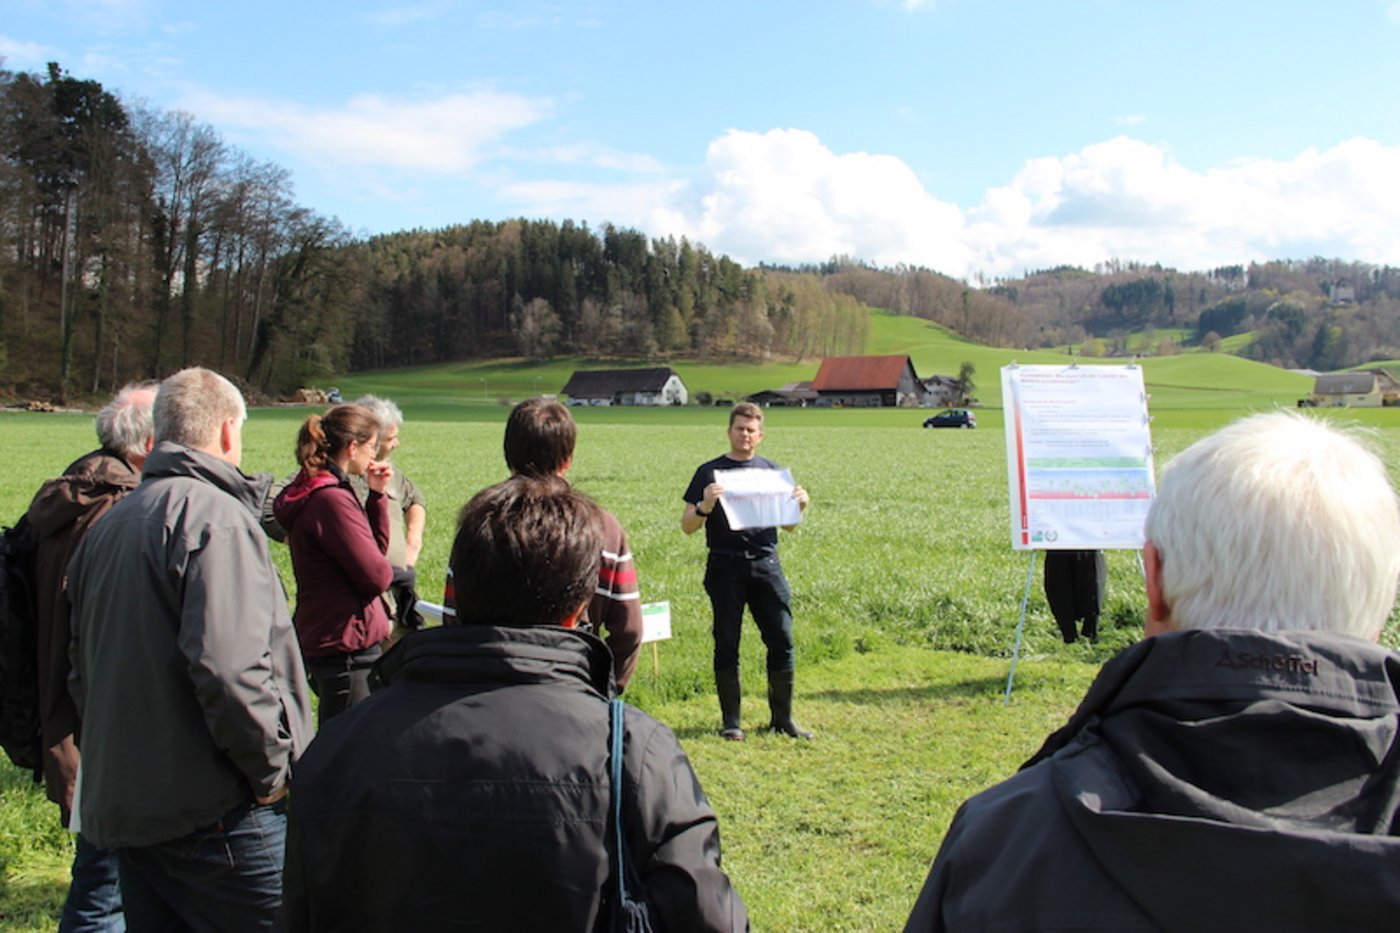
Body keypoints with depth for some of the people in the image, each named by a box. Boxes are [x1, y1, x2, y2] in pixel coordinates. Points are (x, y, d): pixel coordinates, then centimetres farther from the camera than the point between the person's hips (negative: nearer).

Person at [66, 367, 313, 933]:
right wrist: (273, 769, -13)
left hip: (119, 805, 9)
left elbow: (82, 673, 19)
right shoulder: (214, 515, -15)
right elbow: (229, 667, -26)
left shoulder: (106, 527, 14)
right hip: (213, 815, -9)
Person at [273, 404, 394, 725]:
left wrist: (376, 495, 4)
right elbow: (375, 575, -20)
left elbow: (376, 546, 15)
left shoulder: (313, 492, 11)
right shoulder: (331, 500, -21)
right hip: (346, 645, -11)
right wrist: (394, 571, 2)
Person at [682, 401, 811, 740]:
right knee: (727, 645, 3)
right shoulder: (710, 472, 4)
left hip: (766, 563, 3)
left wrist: (799, 505, -3)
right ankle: (730, 721, 13)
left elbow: (788, 525, 18)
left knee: (782, 640, 1)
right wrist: (705, 506, -19)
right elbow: (687, 526, 1)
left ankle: (782, 718, 13)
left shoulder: (771, 470, 14)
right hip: (726, 566, -2)